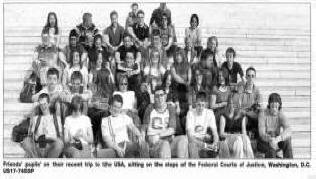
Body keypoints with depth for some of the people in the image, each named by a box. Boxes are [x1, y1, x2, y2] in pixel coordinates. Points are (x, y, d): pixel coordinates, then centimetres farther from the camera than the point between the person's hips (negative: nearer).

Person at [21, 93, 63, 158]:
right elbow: (30, 135, 14)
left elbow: (61, 137, 11)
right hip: (37, 148, 2)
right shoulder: (35, 119, 22)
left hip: (52, 150, -1)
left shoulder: (56, 118, 18)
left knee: (59, 142, -35)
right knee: (26, 141, -30)